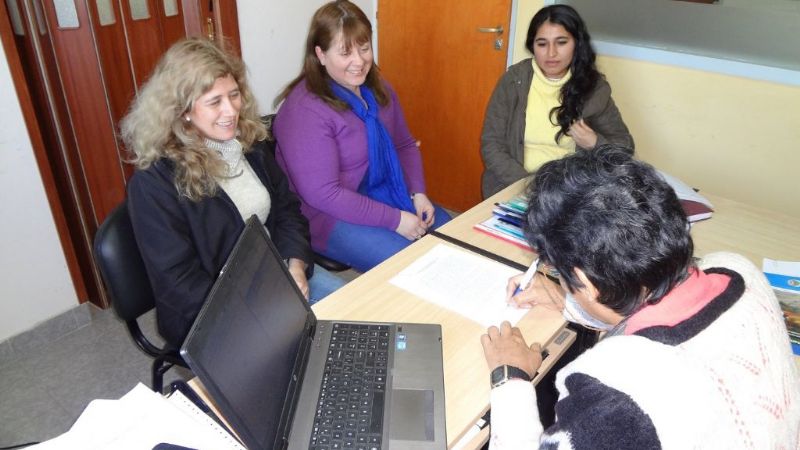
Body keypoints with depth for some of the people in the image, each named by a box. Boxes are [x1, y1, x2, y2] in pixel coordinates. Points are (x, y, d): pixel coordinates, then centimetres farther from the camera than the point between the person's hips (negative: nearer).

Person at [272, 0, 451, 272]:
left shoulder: (377, 88, 3)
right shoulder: (304, 110, -21)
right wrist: (394, 219, -24)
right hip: (331, 214, -8)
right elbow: (322, 194, -25)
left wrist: (418, 193, -5)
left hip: (387, 195, 8)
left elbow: (405, 145, 13)